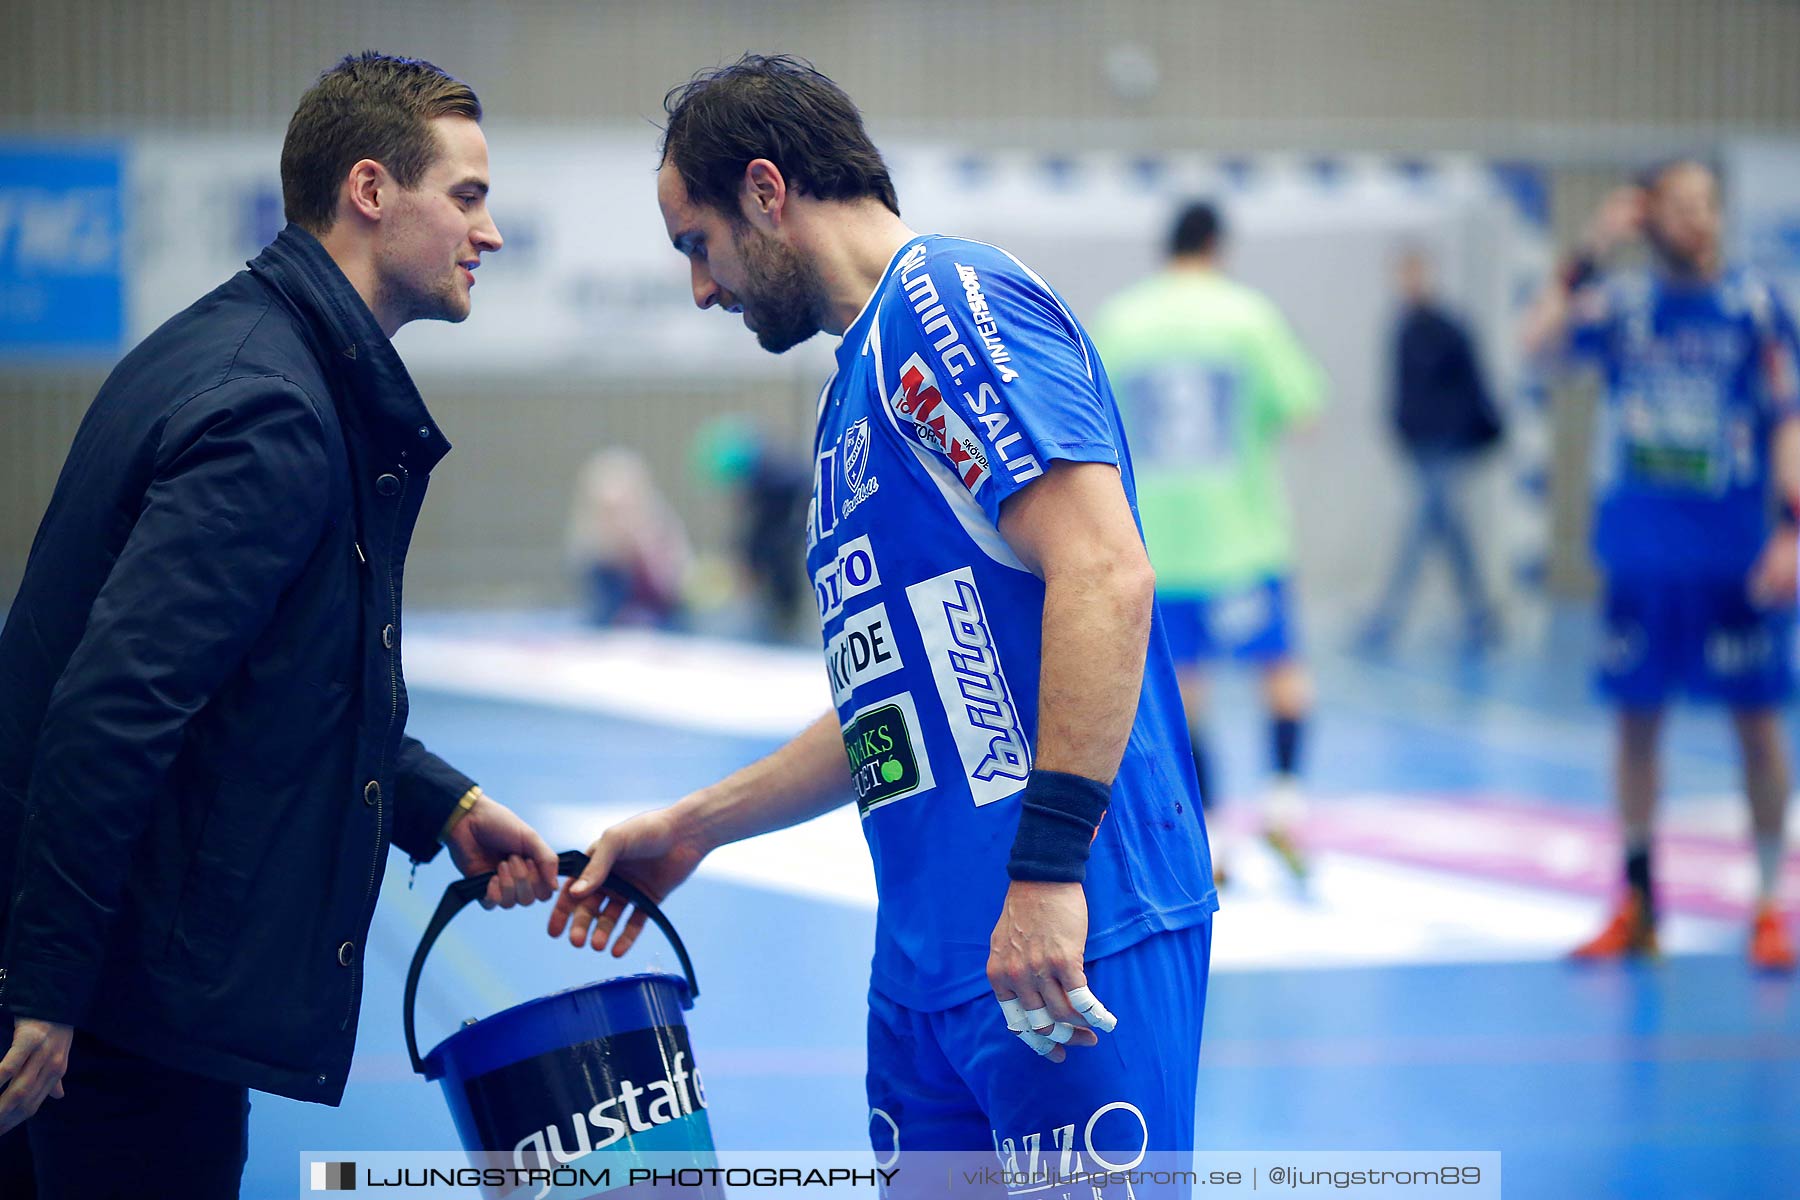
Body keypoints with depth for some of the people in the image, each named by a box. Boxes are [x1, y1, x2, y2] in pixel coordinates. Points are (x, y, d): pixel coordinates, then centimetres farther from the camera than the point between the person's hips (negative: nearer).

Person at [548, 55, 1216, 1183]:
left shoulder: (949, 298, -7)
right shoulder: (857, 387, 23)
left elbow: (1104, 576, -19)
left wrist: (1048, 869, -24)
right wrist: (696, 825, 28)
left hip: (1071, 933, -10)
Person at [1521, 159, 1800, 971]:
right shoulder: (1623, 303, 4)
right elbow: (1539, 340, -12)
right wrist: (1589, 256, -18)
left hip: (1734, 561, -2)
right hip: (1639, 556, 2)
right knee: (1636, 720, 8)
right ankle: (1636, 907, 18)